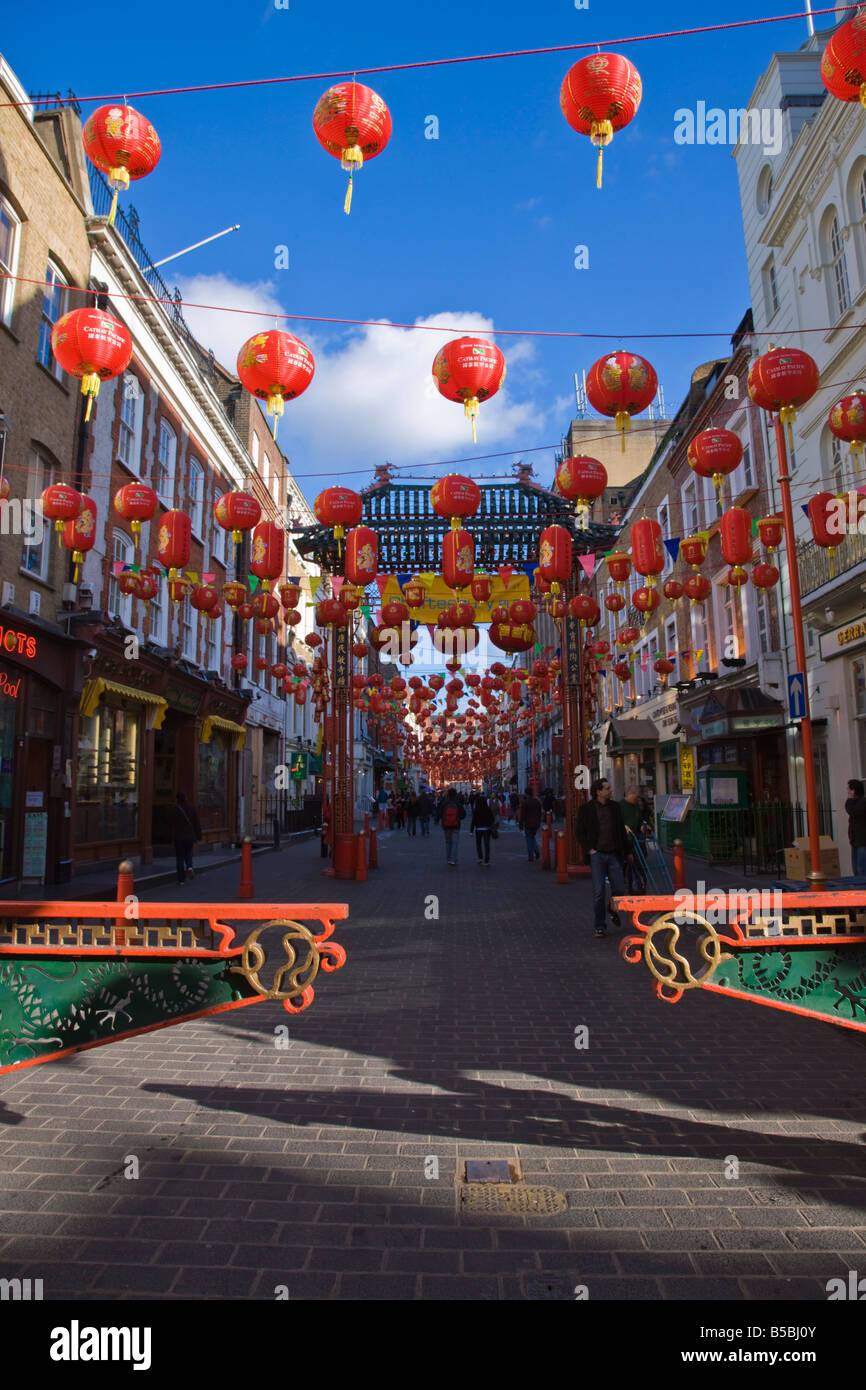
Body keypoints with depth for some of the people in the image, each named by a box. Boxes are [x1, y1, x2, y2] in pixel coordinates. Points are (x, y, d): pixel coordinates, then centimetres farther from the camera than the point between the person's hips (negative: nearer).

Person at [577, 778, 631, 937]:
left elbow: (621, 830, 17)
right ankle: (600, 926, 8)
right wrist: (588, 849, -8)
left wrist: (626, 851, 17)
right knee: (598, 892, -3)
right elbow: (580, 831, 3)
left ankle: (613, 911, 33)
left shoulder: (614, 806, 10)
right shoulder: (586, 809, -1)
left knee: (620, 889, 2)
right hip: (597, 854, -3)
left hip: (614, 854, 3)